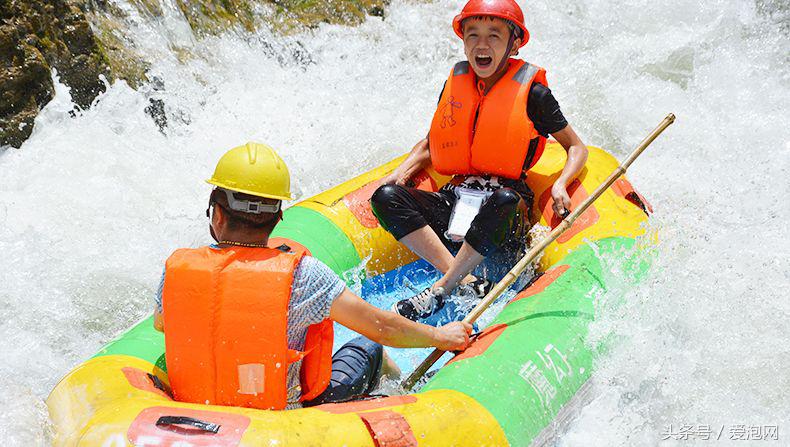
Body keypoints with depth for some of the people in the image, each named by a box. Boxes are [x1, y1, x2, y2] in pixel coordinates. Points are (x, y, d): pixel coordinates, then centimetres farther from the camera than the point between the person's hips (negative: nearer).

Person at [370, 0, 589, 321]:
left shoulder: (531, 91, 1)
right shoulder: (455, 83, 12)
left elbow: (577, 147, 9)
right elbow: (430, 144, 26)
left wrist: (560, 185, -10)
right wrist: (401, 173, 7)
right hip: (454, 198, 4)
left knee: (505, 201, -40)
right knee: (386, 197, -21)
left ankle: (437, 293, -31)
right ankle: (467, 282, -30)